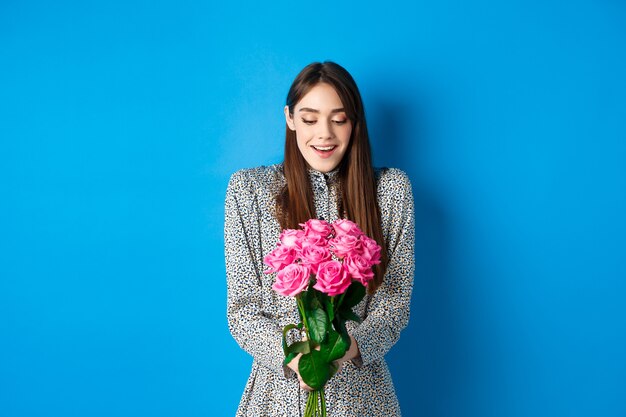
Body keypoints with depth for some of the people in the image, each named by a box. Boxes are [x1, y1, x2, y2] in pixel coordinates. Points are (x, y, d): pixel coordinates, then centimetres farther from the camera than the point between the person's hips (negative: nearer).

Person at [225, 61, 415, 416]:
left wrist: (352, 345, -23)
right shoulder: (249, 189, -4)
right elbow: (242, 308, -6)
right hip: (279, 385, 0)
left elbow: (395, 301, -4)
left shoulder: (391, 189, -2)